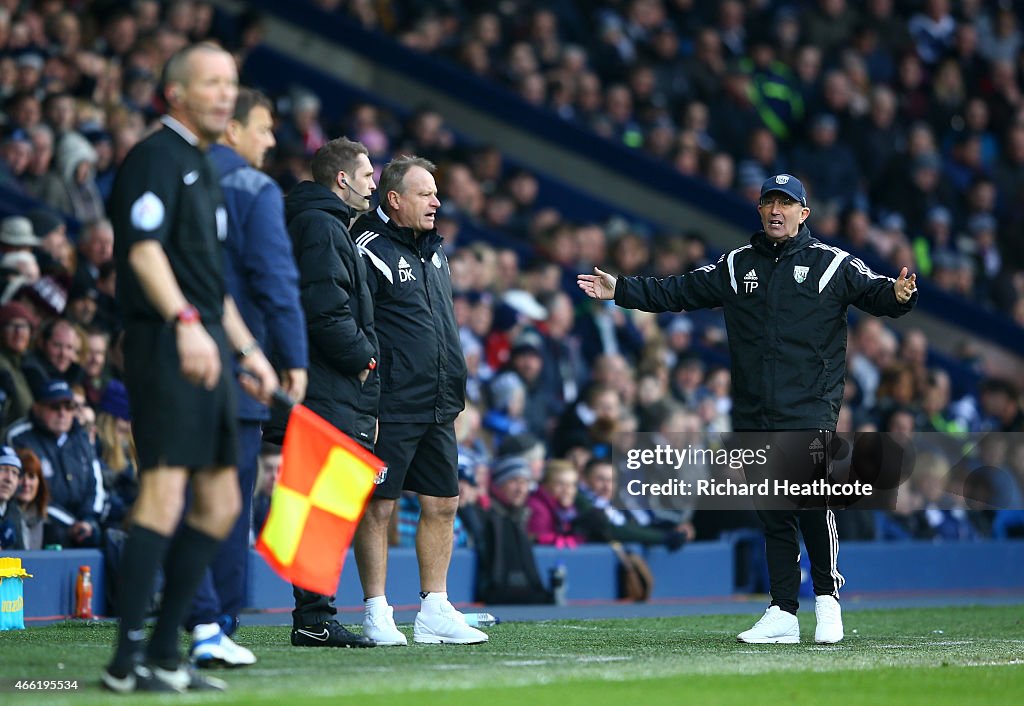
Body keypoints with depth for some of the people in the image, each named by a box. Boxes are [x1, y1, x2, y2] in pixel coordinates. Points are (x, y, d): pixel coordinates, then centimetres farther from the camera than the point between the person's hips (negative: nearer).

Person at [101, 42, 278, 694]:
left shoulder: (204, 169, 23)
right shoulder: (158, 156, -6)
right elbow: (144, 249, -20)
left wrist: (248, 350, 27)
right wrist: (185, 322, -32)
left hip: (209, 345, 10)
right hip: (168, 341, -10)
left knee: (220, 504, 10)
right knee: (165, 489, -16)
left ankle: (164, 652, 14)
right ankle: (128, 659, -17)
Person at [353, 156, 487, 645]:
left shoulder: (432, 251, 17)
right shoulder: (371, 251, -10)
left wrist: (454, 393, 21)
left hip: (438, 409, 9)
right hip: (391, 410, -9)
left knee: (442, 505, 9)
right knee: (378, 507, -3)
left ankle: (435, 611, 16)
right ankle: (377, 614, 2)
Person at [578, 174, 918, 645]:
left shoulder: (832, 265, 5)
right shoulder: (736, 267, 16)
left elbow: (873, 292, -6)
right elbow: (676, 292, 20)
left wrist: (897, 296, -29)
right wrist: (618, 291, 13)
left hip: (809, 412, -4)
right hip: (753, 419, 4)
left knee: (812, 503, -16)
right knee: (772, 515, 5)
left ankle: (827, 599, -1)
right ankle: (782, 614, 10)